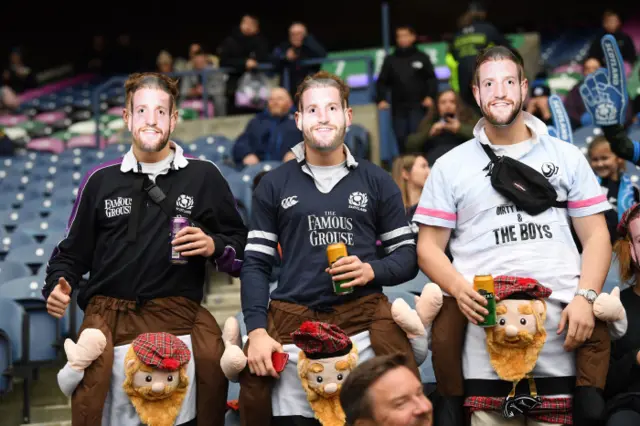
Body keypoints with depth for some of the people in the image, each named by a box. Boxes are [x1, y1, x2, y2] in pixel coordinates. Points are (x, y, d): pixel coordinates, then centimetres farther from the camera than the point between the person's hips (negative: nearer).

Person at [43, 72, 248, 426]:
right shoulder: (101, 180, 11)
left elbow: (240, 247, 13)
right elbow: (73, 251, 19)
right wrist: (58, 285, 1)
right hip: (108, 313, 0)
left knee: (212, 353, -29)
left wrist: (215, 247, -7)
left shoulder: (204, 177, 7)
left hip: (179, 311, 0)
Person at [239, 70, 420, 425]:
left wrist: (372, 271, -12)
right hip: (291, 325, 0)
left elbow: (408, 255, 10)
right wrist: (257, 330, -7)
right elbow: (255, 264, 6)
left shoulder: (376, 181, 10)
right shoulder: (273, 185, 9)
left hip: (364, 320, 0)